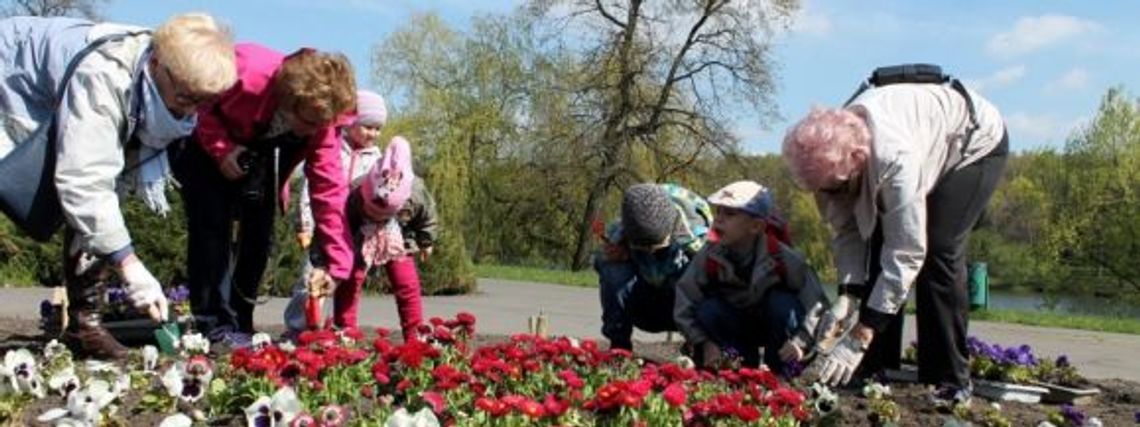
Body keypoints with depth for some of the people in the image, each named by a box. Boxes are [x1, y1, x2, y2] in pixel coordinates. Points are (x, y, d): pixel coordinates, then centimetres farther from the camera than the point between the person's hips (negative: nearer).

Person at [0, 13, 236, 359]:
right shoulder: (101, 78, -43)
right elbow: (82, 180, -47)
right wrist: (129, 266, -49)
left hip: (53, 117, 8)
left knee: (93, 208, -6)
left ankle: (84, 322, -2)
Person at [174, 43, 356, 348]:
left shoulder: (319, 118, -27)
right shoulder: (246, 75, -41)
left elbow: (329, 186, -28)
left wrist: (336, 263, -32)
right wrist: (220, 148, -34)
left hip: (259, 156, 4)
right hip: (207, 146, -4)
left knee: (259, 231, -1)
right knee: (214, 225, -18)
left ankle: (241, 323, 13)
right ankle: (216, 326, -15)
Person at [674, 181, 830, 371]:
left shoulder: (783, 258, -26)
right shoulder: (708, 258, -21)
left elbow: (817, 303, -22)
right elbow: (684, 309, -16)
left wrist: (800, 342, -33)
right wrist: (705, 344, -26)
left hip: (772, 327, -2)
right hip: (738, 329, 2)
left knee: (783, 304, -32)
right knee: (708, 310, -27)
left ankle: (783, 373, -13)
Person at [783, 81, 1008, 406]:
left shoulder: (896, 157, -45)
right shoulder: (830, 154, -25)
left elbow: (906, 254, -42)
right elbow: (847, 230, -15)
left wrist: (859, 339, -42)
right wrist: (848, 295, -29)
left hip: (975, 142, -6)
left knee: (938, 251, -20)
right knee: (879, 249, -4)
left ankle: (950, 382, -11)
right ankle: (877, 373, 3)